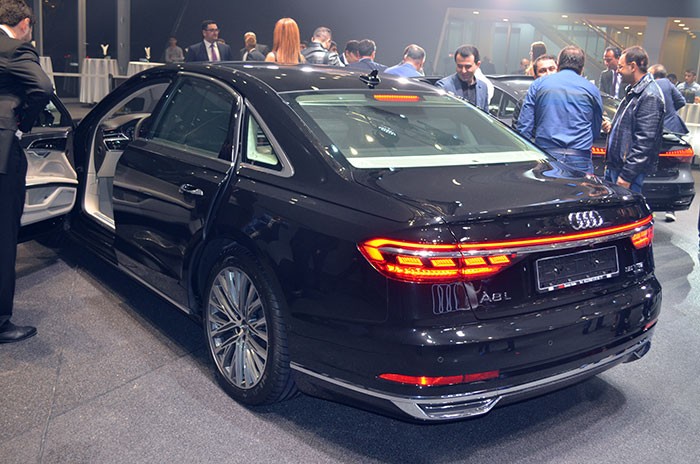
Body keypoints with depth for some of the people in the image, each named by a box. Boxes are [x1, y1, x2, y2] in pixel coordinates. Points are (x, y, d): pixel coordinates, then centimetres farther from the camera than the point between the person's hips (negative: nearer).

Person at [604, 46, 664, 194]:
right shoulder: (634, 91, 16)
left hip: (629, 170, -10)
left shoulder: (650, 96, -16)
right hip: (614, 166, 10)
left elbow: (645, 141, -22)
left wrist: (627, 175, -22)